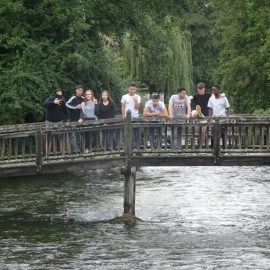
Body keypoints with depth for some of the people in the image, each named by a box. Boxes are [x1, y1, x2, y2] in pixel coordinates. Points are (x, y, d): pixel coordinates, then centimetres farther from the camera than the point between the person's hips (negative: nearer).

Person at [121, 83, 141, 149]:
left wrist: (135, 100, -17)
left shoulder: (137, 97, 4)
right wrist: (123, 117, -1)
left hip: (135, 117, 0)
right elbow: (123, 108, 5)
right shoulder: (124, 97, 3)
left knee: (136, 132, 1)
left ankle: (137, 147, 6)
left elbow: (137, 107, -2)